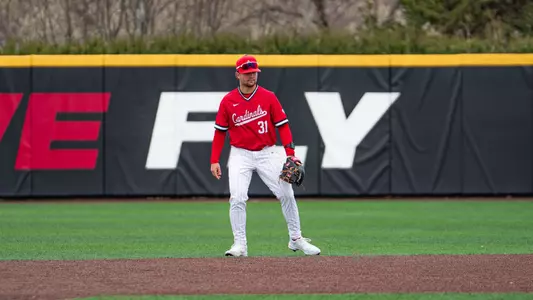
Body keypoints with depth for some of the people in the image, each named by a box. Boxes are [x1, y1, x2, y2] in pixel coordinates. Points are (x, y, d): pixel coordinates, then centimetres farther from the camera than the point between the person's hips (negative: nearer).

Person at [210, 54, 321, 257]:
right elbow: (220, 132, 5)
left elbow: (283, 126, -2)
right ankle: (239, 245, -7)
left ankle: (296, 239, 13)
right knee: (237, 198, -14)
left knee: (286, 194, -1)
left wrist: (290, 153, -14)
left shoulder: (268, 97, -2)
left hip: (267, 154, 1)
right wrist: (214, 161, -2)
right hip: (240, 155, -1)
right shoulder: (228, 101, -1)